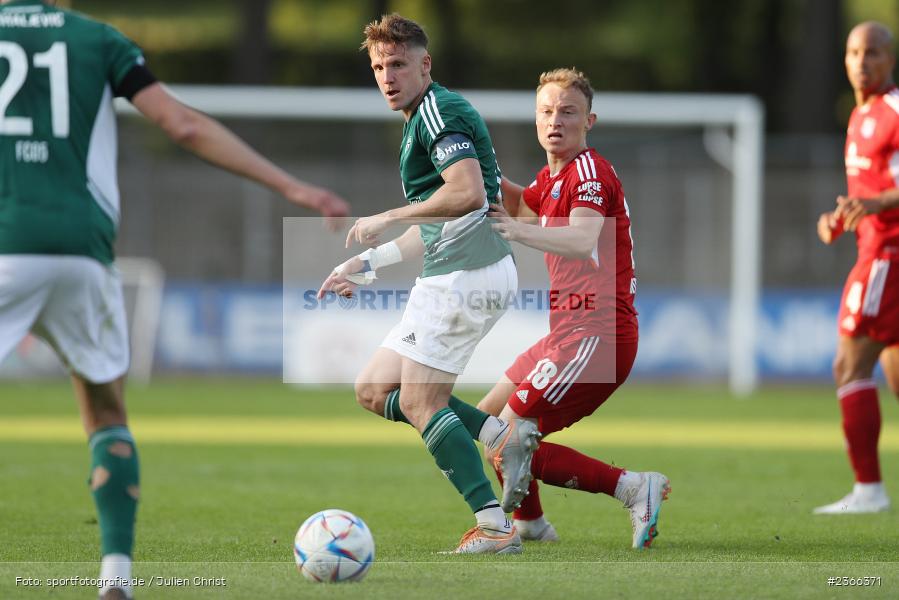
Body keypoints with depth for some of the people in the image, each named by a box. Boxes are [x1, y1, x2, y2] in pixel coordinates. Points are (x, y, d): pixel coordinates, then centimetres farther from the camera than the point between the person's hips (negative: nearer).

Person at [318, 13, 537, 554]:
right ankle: (504, 437, 4)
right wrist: (367, 263, 30)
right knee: (375, 391, 11)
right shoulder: (424, 119, 22)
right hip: (456, 273, 10)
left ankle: (494, 526, -8)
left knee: (420, 402, -8)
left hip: (466, 276, -10)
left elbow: (468, 193, -25)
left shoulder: (440, 111, -10)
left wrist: (386, 219, -18)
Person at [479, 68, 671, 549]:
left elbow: (583, 241, -33)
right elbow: (522, 206, 41)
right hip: (569, 332, 10)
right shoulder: (552, 176, 16)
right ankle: (529, 523, 36)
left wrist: (521, 232, -48)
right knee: (487, 419, 20)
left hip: (594, 335, -10)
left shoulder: (589, 171, -13)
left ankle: (633, 488, -17)